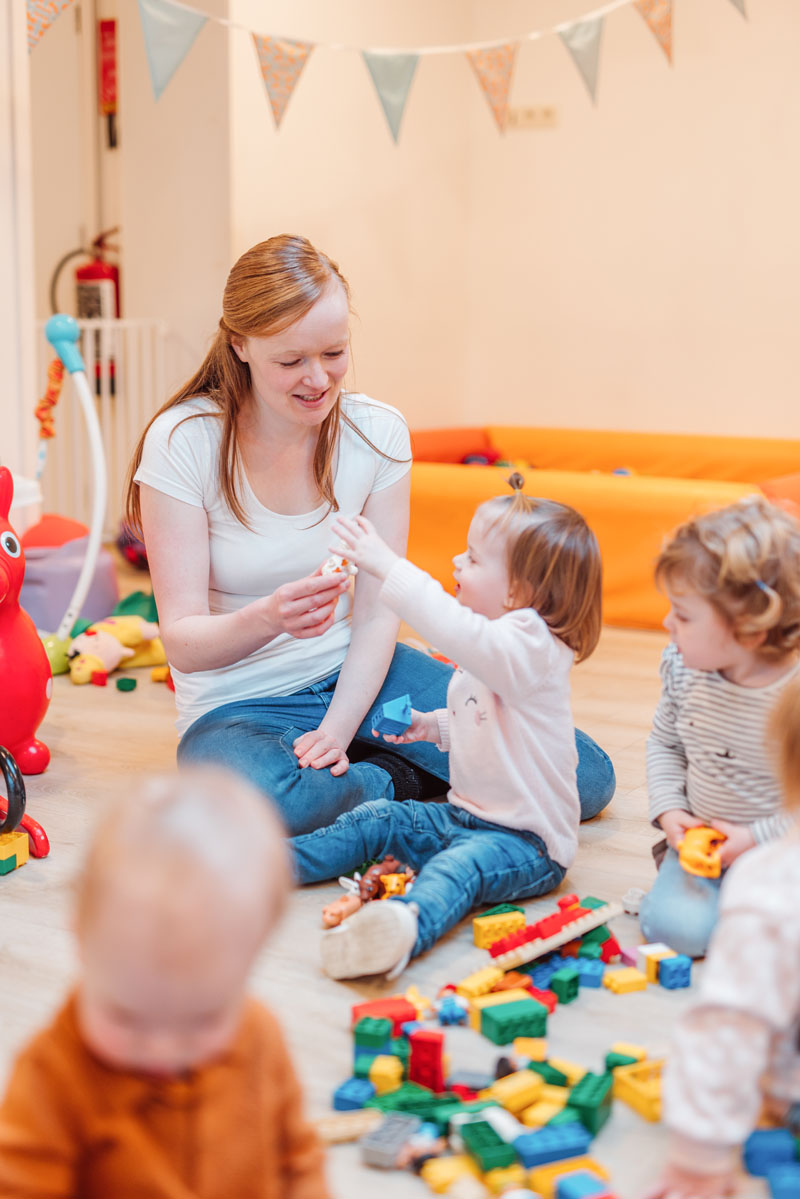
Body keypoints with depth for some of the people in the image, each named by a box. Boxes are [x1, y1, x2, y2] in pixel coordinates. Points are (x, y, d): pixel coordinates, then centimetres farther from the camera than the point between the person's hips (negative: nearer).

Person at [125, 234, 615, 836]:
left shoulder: (378, 432, -5)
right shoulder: (182, 441, -16)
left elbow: (377, 614, -4)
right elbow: (183, 641, -19)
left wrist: (336, 731, -18)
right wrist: (269, 618, -40)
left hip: (355, 674, 3)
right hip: (238, 705, -3)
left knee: (589, 776, -9)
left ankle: (348, 765, 5)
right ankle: (391, 778, -8)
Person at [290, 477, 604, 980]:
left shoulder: (530, 647, -21)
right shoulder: (493, 648, 12)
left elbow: (459, 630, -41)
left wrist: (388, 566, -40)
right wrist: (436, 726, 12)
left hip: (526, 843, -10)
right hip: (464, 815, 11)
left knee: (459, 866, -36)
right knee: (377, 819, 4)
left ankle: (407, 926, -63)